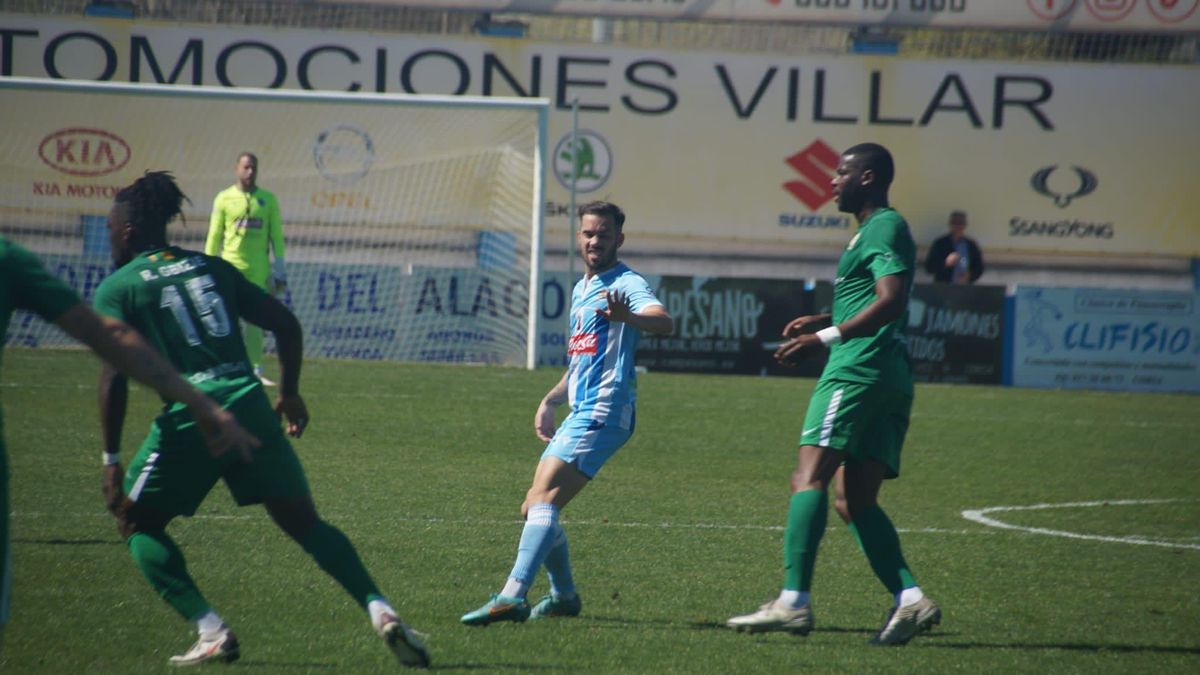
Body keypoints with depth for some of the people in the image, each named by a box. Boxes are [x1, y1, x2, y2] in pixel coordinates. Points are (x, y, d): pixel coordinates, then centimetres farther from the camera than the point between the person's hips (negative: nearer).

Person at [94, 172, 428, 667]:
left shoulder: (116, 288, 5)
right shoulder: (211, 268, 19)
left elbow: (114, 374, -6)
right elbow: (286, 324, 17)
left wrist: (112, 460, -4)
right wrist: (289, 393, 27)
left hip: (189, 417, -4)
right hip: (250, 409, 4)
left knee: (136, 522, 14)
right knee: (303, 521, 11)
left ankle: (211, 632, -1)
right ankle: (379, 610, -9)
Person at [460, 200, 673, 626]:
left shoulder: (627, 284, -8)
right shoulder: (581, 289, 21)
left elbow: (664, 323, -31)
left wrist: (627, 317, -51)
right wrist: (550, 401, 21)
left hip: (601, 414, -10)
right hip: (580, 413, 10)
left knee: (543, 499, -22)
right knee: (534, 507, 15)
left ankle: (512, 597, -33)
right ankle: (564, 596, 28)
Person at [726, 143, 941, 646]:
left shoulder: (884, 228, -6)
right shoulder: (876, 230, 26)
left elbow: (891, 301, -19)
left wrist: (825, 338, -24)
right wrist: (822, 320, 26)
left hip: (859, 368, -10)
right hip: (890, 378, 10)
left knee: (809, 477, -15)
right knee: (855, 500, 6)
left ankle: (793, 601, -23)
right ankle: (910, 599, -6)